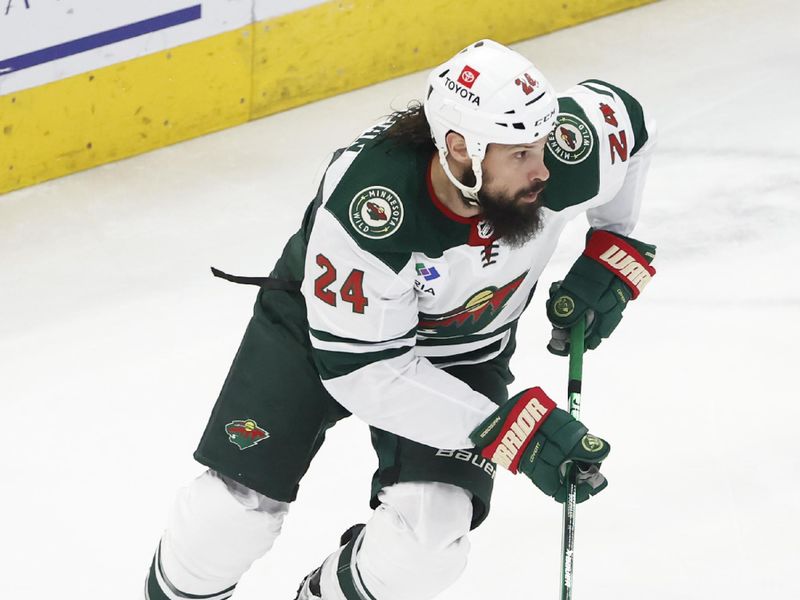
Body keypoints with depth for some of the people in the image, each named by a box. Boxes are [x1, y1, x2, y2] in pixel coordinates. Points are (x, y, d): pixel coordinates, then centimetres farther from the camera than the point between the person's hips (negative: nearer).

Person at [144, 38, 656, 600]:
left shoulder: (565, 147, -31)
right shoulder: (366, 205, -41)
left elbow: (625, 119, -5)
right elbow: (365, 370, -33)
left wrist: (610, 260, -6)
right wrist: (511, 430, -35)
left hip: (463, 352, 3)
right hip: (321, 323, -3)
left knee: (431, 528, -18)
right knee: (238, 502, -5)